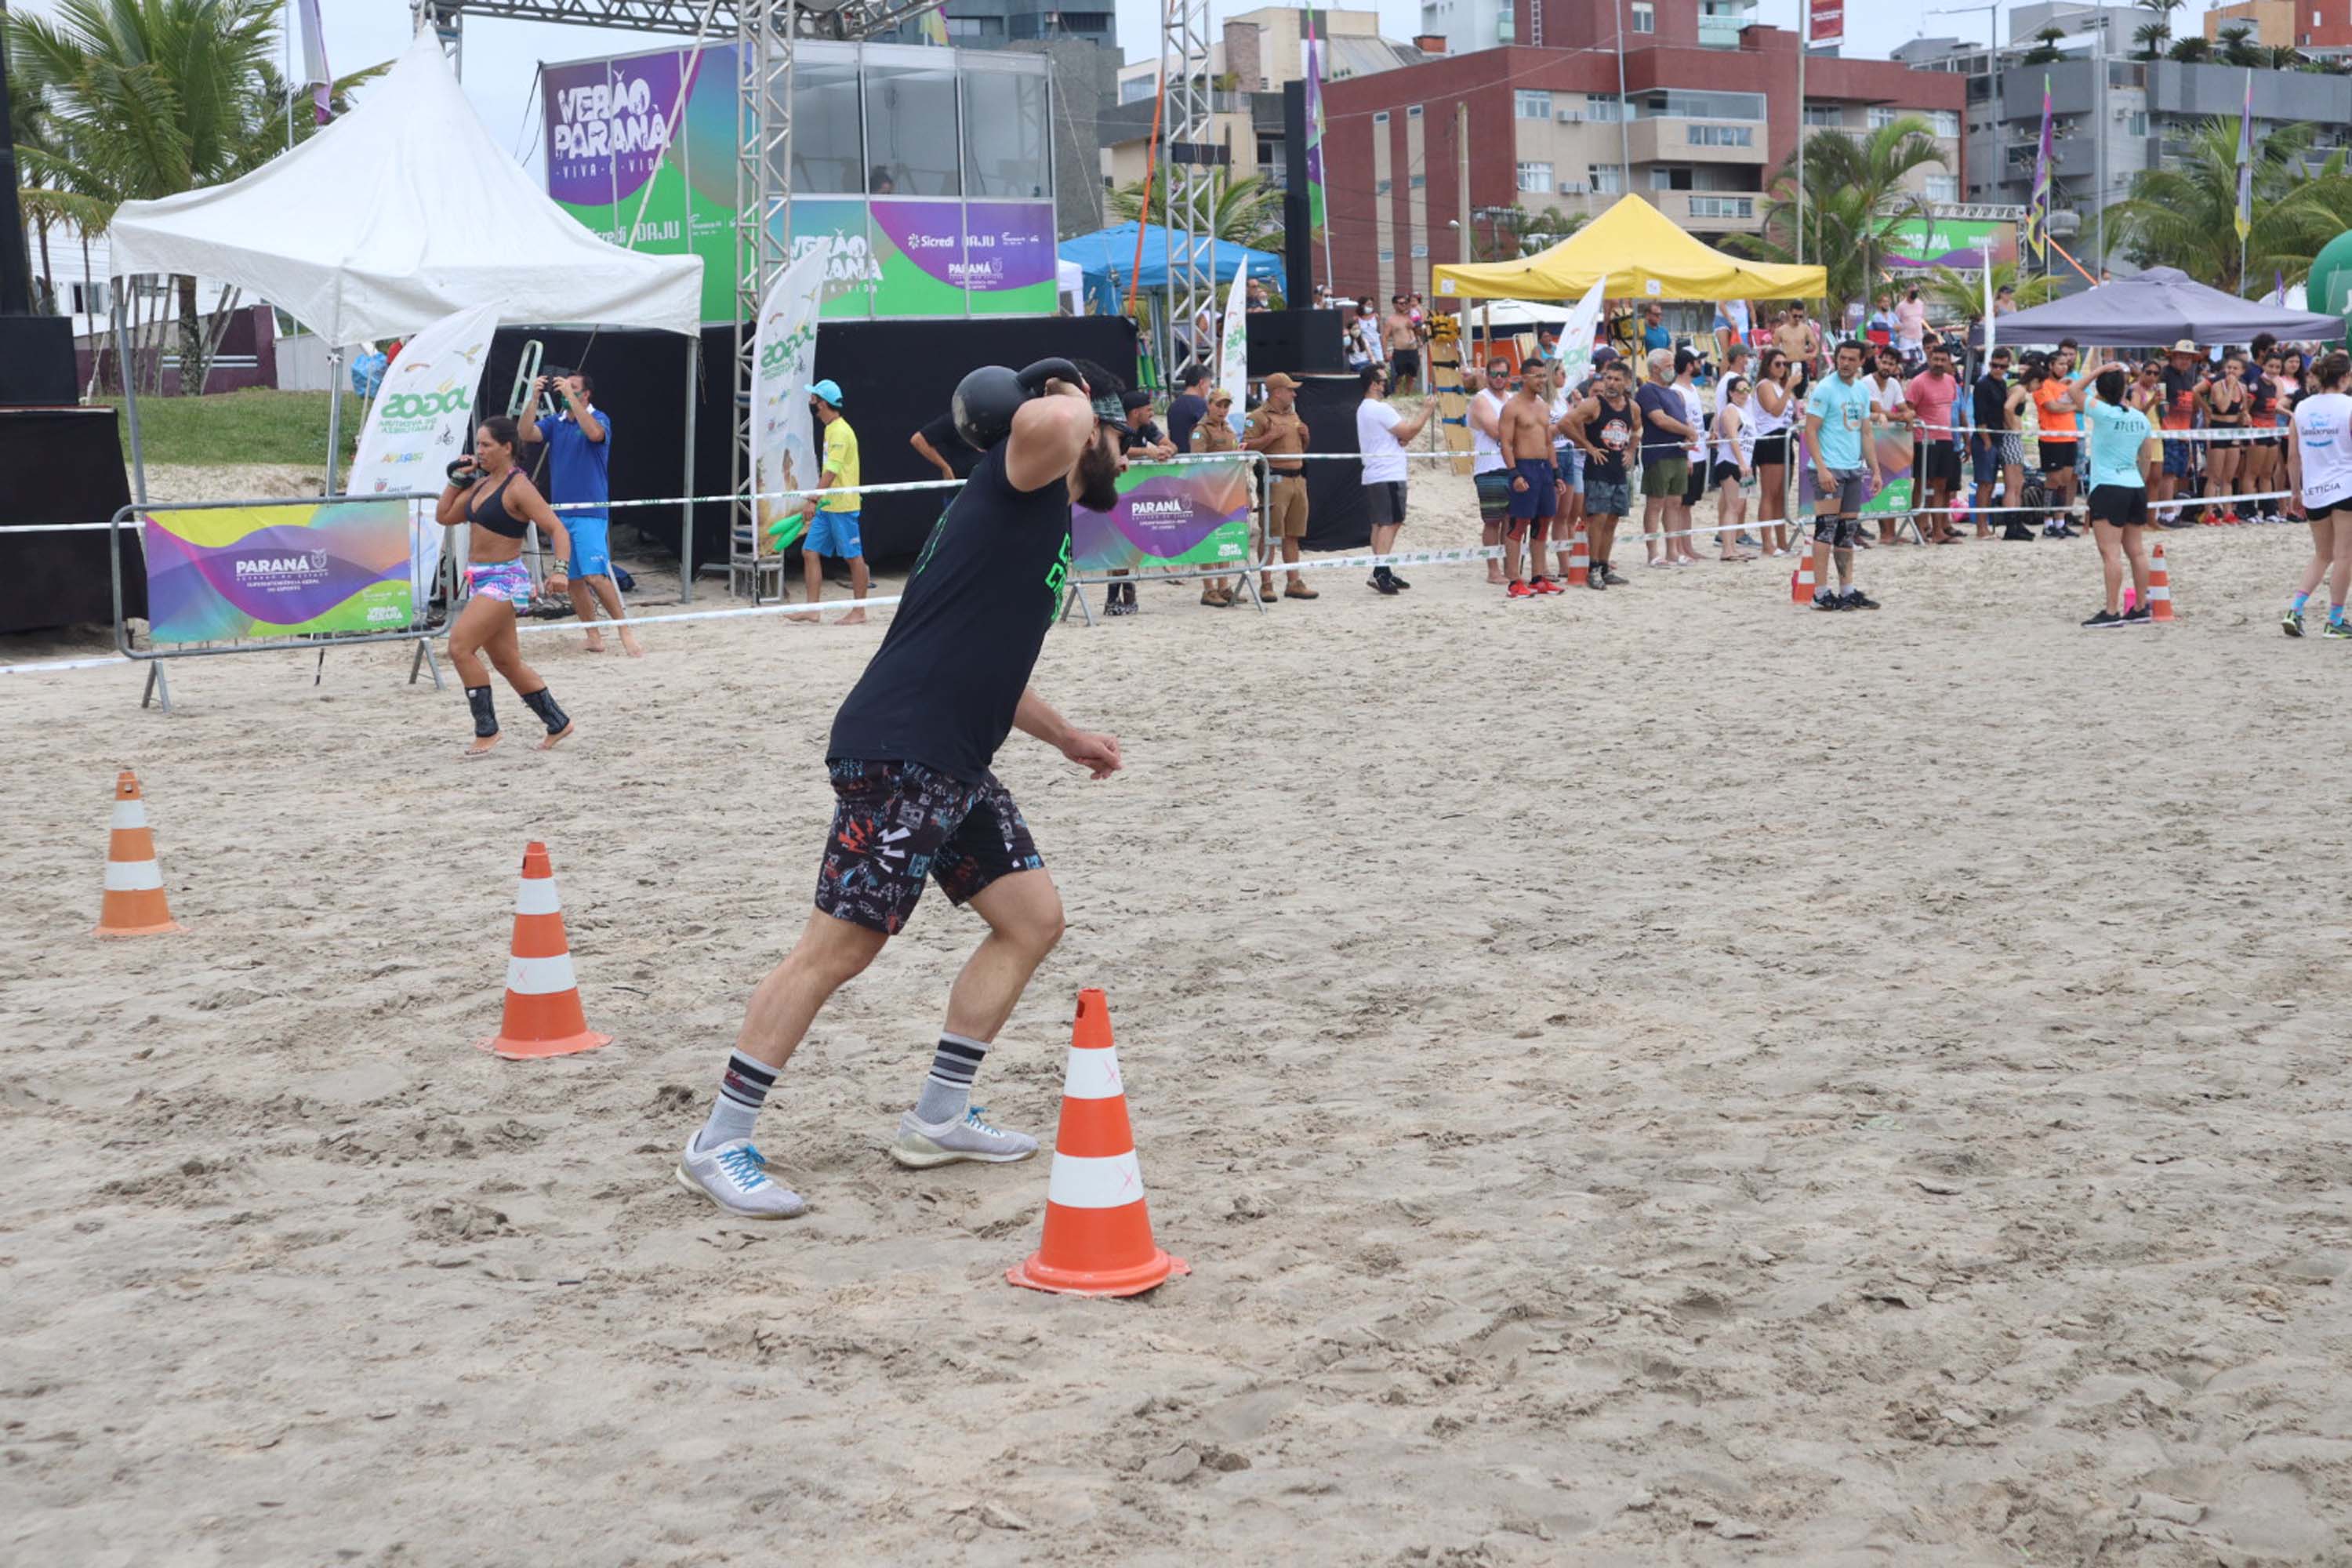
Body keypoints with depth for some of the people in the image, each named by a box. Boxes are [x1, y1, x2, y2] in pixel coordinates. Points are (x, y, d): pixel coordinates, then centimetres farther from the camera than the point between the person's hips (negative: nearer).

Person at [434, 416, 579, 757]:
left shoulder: (518, 488, -13)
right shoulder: (482, 484, 12)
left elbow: (557, 529, -18)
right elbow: (444, 516, 21)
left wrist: (560, 569, -32)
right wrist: (457, 480, 12)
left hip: (504, 579, -9)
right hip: (480, 579, 9)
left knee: (460, 646, -18)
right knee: (508, 663, 13)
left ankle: (486, 731, -9)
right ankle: (558, 723, 25)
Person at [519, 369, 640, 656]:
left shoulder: (599, 418, -2)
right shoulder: (555, 423, 11)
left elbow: (594, 433, -25)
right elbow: (526, 433, -4)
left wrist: (570, 396, -24)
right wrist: (534, 398, -14)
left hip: (591, 512, -6)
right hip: (560, 512, 6)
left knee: (595, 576, -18)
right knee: (573, 579, 7)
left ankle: (625, 629, -8)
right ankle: (594, 638, 15)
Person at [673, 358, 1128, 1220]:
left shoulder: (1039, 520, 24)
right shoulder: (1018, 481, -4)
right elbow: (1052, 422, -31)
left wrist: (1065, 736, 41)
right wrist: (1066, 393, -7)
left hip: (954, 768, 11)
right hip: (898, 754, -11)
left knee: (1033, 919, 12)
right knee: (838, 947, -9)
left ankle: (938, 1118, 20)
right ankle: (718, 1146, -1)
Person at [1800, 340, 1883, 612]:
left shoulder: (1863, 391, 14)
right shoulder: (1824, 388, -7)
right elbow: (1810, 430, -12)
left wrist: (1875, 470, 14)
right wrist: (1821, 468, -20)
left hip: (1854, 470, 7)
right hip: (1830, 469, -7)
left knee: (1848, 532, 10)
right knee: (1826, 528, -8)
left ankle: (1847, 590, 14)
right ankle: (1822, 593, -8)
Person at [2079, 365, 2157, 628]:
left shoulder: (2104, 413, -11)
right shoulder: (2140, 418, 8)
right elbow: (2145, 458, 17)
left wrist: (2100, 370, 1)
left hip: (2108, 488, -7)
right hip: (2136, 488, 7)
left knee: (2110, 552, -9)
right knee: (2136, 551, 12)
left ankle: (2112, 612, -14)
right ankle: (2141, 609, 18)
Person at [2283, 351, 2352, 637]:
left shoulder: (2301, 408, 4)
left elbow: (2293, 456, 6)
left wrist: (2296, 493, 14)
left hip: (2313, 492, 5)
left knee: (2322, 556, 18)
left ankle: (2295, 608, 2)